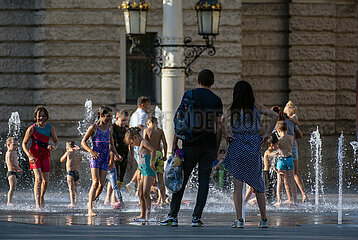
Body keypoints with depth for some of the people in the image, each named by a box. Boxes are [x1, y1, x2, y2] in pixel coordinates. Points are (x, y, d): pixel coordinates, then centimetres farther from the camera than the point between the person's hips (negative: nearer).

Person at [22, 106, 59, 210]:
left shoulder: (50, 128, -1)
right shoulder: (32, 129, -9)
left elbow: (56, 141, 6)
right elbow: (24, 144, -5)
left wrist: (53, 146, -19)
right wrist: (29, 156, -20)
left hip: (45, 155, 3)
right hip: (34, 155, -3)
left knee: (46, 180, 3)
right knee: (38, 178, -20)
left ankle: (42, 197, 32)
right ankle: (37, 203, -24)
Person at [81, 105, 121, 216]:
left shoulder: (109, 128, 12)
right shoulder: (93, 127, -5)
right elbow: (83, 142, -3)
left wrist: (116, 154, 5)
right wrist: (91, 151, -19)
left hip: (105, 158, 6)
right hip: (96, 157, -6)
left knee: (102, 184, 0)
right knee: (95, 182, -17)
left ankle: (91, 201, 23)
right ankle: (90, 209, -19)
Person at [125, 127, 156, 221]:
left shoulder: (144, 142, -8)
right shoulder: (138, 147, 20)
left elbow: (153, 150, -23)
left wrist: (151, 161, -35)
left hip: (149, 171, -10)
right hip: (143, 172, 10)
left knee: (145, 193, -17)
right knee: (140, 194, 8)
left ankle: (148, 212, -19)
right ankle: (142, 215, 12)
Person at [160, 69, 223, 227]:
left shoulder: (189, 95, 1)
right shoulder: (216, 100, 7)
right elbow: (219, 127, 5)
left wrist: (175, 143, -3)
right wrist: (216, 150, 11)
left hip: (191, 144, -1)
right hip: (209, 146, 1)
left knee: (182, 180, 3)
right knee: (204, 181, 4)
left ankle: (173, 216, 2)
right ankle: (197, 217, -1)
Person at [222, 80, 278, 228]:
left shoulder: (231, 109, -3)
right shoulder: (256, 107, 3)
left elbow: (221, 121, -19)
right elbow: (274, 116, -3)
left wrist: (225, 135, -8)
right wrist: (267, 134, 1)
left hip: (236, 147, -2)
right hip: (253, 148, 2)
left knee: (237, 184, 0)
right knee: (257, 184, 12)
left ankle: (239, 219, -8)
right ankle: (264, 219, 13)